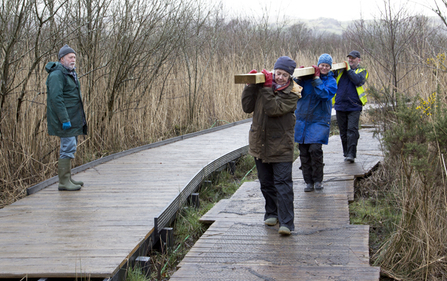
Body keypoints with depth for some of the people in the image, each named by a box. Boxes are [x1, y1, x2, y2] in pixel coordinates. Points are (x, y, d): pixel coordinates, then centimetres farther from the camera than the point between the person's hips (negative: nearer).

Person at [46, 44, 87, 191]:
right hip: (65, 119, -10)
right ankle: (63, 182, -7)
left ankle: (68, 179, 21)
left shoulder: (70, 73, 18)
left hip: (73, 119, 10)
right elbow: (56, 98, -22)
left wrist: (80, 118, 23)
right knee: (68, 148, -11)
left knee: (70, 147, 14)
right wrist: (64, 120, -26)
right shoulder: (56, 75, -15)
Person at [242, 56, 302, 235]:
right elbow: (247, 107, -2)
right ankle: (271, 213, 32)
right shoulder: (261, 86, 4)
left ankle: (286, 222, -7)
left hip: (281, 147, -5)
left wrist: (267, 87, -25)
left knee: (283, 184, -8)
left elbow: (273, 109, -23)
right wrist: (251, 85, -10)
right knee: (266, 183, 16)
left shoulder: (291, 94, -8)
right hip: (260, 144, 5)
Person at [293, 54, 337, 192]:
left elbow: (324, 94, -17)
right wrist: (299, 78, -16)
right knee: (303, 151, 3)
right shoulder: (307, 77, 5)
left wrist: (316, 78, -18)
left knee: (315, 149, -15)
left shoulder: (331, 81, 1)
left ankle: (318, 180, 3)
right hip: (302, 119, 3)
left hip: (319, 120, -2)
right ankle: (308, 181, 15)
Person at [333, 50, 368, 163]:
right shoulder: (340, 70, 16)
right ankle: (346, 153, 17)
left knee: (352, 130, -12)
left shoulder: (362, 71, 8)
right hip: (340, 106, 3)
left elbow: (358, 80, -12)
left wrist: (348, 69, -9)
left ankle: (351, 154, -11)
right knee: (343, 131, 7)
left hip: (354, 107, -3)